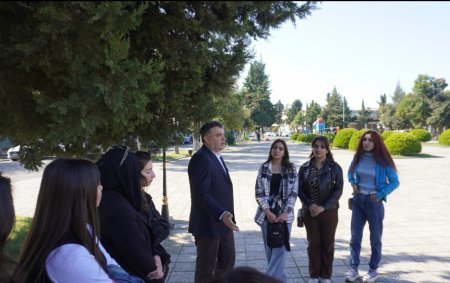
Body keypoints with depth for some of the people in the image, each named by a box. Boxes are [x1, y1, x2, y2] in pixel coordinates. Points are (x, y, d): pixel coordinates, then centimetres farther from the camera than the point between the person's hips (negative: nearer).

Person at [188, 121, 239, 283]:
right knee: (206, 267, 6)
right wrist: (221, 214, -33)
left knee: (228, 259, 21)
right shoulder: (201, 159, -19)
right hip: (208, 224, -9)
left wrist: (225, 214, 17)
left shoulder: (216, 157, 12)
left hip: (222, 222, 10)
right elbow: (201, 194, -26)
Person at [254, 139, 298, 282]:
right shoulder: (264, 168, 3)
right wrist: (267, 211, -12)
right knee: (270, 248, 9)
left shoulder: (291, 169, 1)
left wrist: (285, 212, -13)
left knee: (280, 248, -5)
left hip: (284, 213, -1)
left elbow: (294, 192, -3)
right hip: (267, 213, 2)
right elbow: (259, 192, -2)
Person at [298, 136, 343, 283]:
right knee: (313, 244, 10)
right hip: (309, 211, 2)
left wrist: (323, 207, -16)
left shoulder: (335, 168, -4)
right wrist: (310, 204, -14)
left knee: (327, 244, 9)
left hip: (329, 211, -1)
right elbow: (300, 189, 1)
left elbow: (338, 190, -8)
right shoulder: (305, 168, 2)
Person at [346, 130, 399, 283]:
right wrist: (353, 183, 1)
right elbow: (350, 172, 19)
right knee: (355, 236, 6)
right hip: (358, 200, 4)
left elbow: (395, 181, -6)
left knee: (375, 237, 9)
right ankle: (353, 269, 16)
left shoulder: (382, 160, -11)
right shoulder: (358, 157, 0)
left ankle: (373, 270, 23)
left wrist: (381, 194, -14)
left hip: (374, 201, -3)